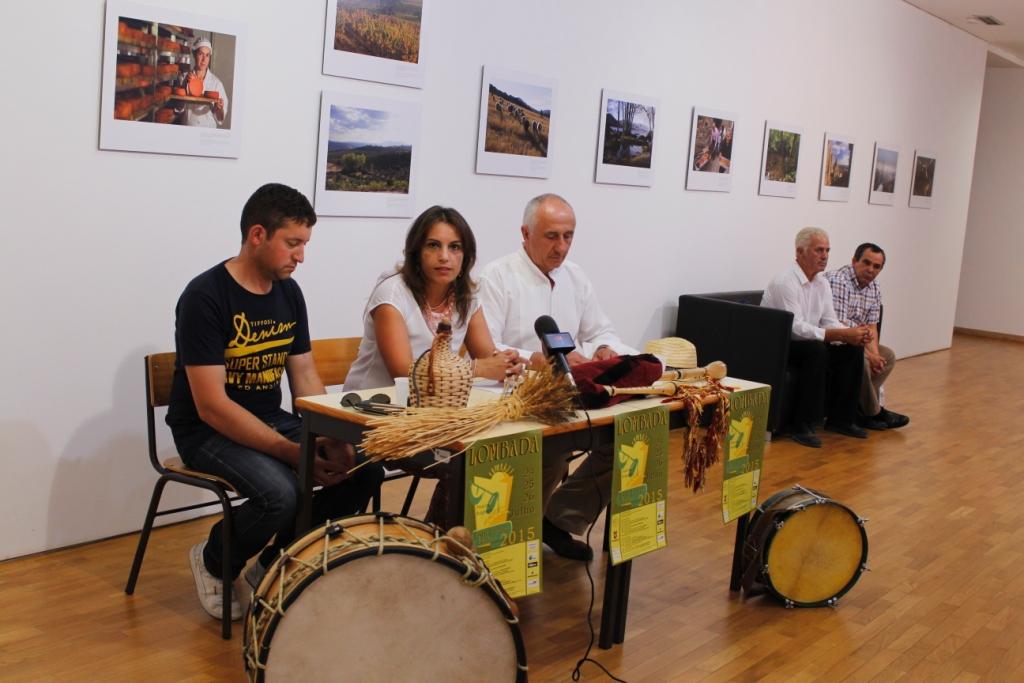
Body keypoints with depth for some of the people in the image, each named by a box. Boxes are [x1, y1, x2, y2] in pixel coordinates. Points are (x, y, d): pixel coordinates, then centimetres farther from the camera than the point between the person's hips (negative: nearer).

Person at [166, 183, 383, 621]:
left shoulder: (289, 293, 4)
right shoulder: (204, 297, -18)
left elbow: (305, 378, 7)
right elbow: (211, 406, -23)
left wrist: (333, 438, -12)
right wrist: (293, 452, -27)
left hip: (271, 420, 7)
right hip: (207, 432, -7)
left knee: (364, 468, -10)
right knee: (281, 493, -33)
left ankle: (274, 564, 8)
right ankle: (213, 562, 1)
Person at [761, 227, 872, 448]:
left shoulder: (822, 282, 7)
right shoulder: (786, 281, -21)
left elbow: (830, 322, 4)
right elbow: (795, 328, -28)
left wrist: (854, 334, -19)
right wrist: (842, 334, -32)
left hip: (807, 342, 8)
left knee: (853, 349, -7)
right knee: (816, 350, -34)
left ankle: (840, 418, 3)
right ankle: (801, 426, -26)